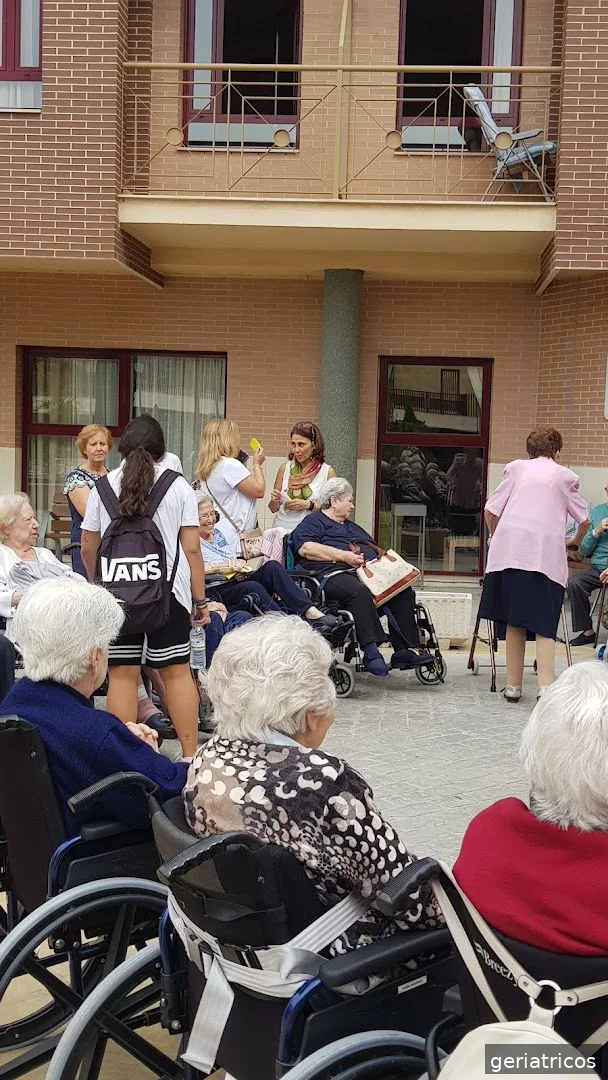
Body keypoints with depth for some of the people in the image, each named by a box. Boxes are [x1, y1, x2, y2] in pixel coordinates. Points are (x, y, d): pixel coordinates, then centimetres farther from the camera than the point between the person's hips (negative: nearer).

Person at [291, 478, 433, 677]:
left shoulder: (353, 527, 39)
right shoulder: (314, 521, 13)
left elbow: (376, 551, 39)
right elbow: (305, 548, -7)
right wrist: (344, 556, -11)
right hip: (333, 575, -7)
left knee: (404, 592, -18)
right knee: (360, 592, -40)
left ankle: (406, 649, -26)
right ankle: (371, 651, -45)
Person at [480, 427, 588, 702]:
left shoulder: (516, 467, 17)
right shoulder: (565, 476, 16)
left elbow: (491, 510, 12)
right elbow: (583, 519, 21)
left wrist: (495, 538, 30)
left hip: (510, 549, 1)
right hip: (547, 553, -1)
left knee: (514, 620, 9)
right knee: (544, 623, -1)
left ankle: (513, 685, 13)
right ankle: (546, 685, -17)